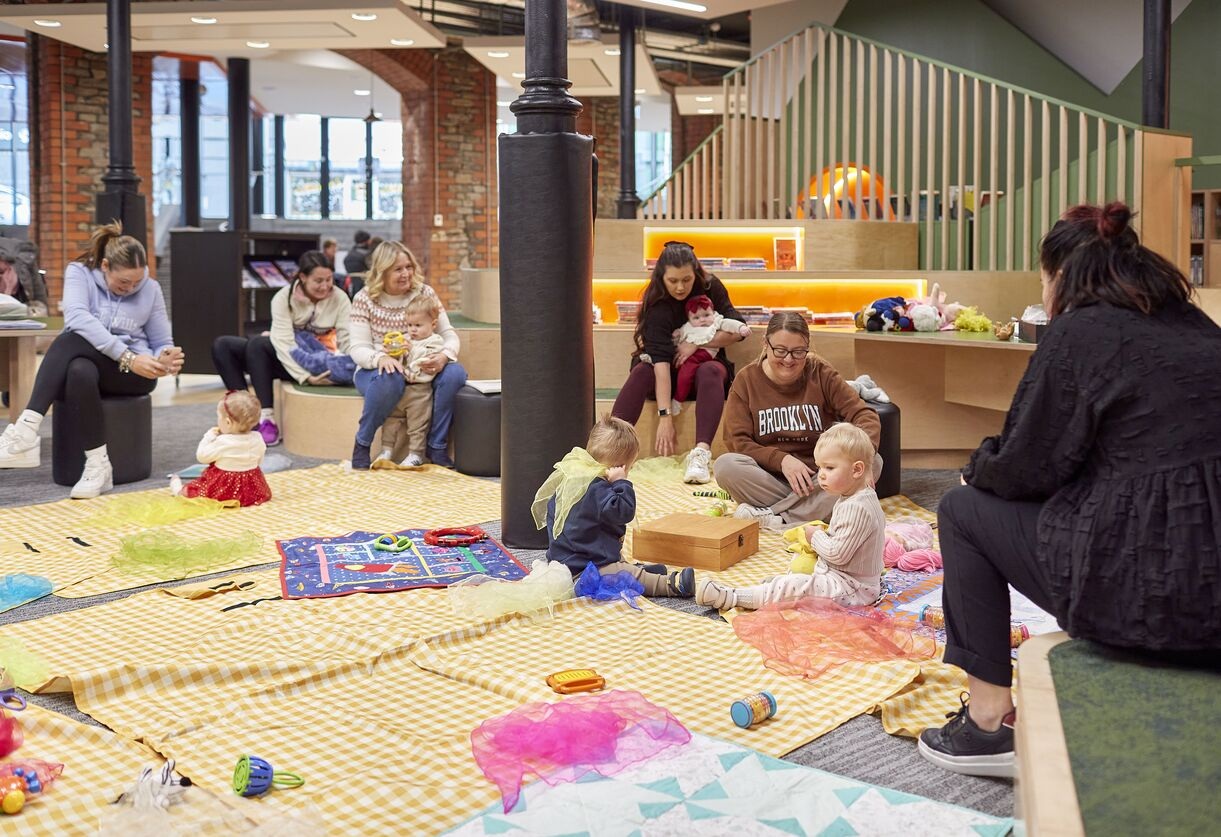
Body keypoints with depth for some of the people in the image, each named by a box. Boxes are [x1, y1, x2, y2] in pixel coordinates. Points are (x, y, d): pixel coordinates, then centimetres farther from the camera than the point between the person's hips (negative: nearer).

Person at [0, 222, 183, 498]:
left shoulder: (150, 289, 4)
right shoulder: (79, 272, -2)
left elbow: (161, 341, 11)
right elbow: (77, 317, -21)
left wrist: (165, 357, -17)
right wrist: (128, 357, -33)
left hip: (133, 372, -1)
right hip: (86, 363, 1)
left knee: (69, 341, -31)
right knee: (79, 372, -39)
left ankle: (25, 432, -40)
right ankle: (98, 466, -38)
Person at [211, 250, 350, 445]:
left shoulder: (339, 298, -10)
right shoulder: (283, 297, -10)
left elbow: (348, 341, -15)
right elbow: (284, 343, -21)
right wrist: (305, 377, -34)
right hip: (287, 362, 4)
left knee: (258, 344, -28)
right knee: (222, 345, -13)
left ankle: (266, 418, -29)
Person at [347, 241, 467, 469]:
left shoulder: (425, 293, 1)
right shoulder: (365, 299, -6)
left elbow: (449, 334, -2)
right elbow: (359, 348, -12)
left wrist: (444, 355, -26)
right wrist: (380, 358, -35)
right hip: (377, 370, -3)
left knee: (455, 373, -27)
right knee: (389, 379, -40)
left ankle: (437, 447, -14)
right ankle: (362, 444, -16)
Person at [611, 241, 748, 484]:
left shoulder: (711, 288, -8)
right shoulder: (658, 306, -19)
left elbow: (737, 330, -6)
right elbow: (661, 361, -31)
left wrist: (696, 343, -19)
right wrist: (665, 417, -40)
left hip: (705, 364, 2)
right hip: (669, 374, -1)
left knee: (710, 372, -34)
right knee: (641, 372, -34)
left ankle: (701, 452, -51)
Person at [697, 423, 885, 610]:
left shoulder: (856, 508, -24)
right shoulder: (856, 498, 11)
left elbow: (837, 554, -26)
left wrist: (816, 536, -9)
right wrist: (826, 535, 5)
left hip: (850, 590, -11)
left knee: (792, 587, -22)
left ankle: (731, 597, -23)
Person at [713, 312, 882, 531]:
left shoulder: (821, 373, 0)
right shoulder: (747, 379, -1)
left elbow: (866, 416, -8)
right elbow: (736, 441, -7)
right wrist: (781, 459, -23)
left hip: (819, 478, 2)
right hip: (769, 477, -1)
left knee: (874, 462, -25)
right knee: (725, 465, -29)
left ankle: (770, 517, -30)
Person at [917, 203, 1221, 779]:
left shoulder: (1078, 332, -8)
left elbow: (1026, 468, -7)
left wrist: (980, 468, 16)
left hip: (1148, 590, -8)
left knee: (963, 510, 11)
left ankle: (988, 721, 15)